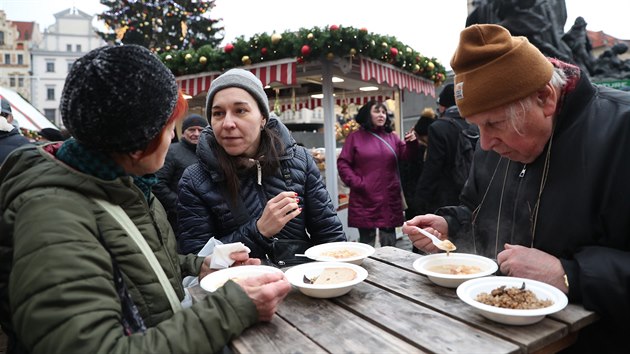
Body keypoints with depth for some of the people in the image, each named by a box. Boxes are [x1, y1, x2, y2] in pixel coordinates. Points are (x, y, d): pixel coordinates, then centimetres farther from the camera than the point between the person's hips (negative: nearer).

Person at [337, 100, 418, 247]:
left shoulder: (392, 137, 13)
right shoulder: (355, 137, 4)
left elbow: (406, 156, 2)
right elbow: (343, 163, -1)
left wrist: (412, 143, -18)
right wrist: (356, 183, -13)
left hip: (389, 198, 3)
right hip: (365, 199, -3)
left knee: (389, 244, 12)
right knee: (366, 244, 7)